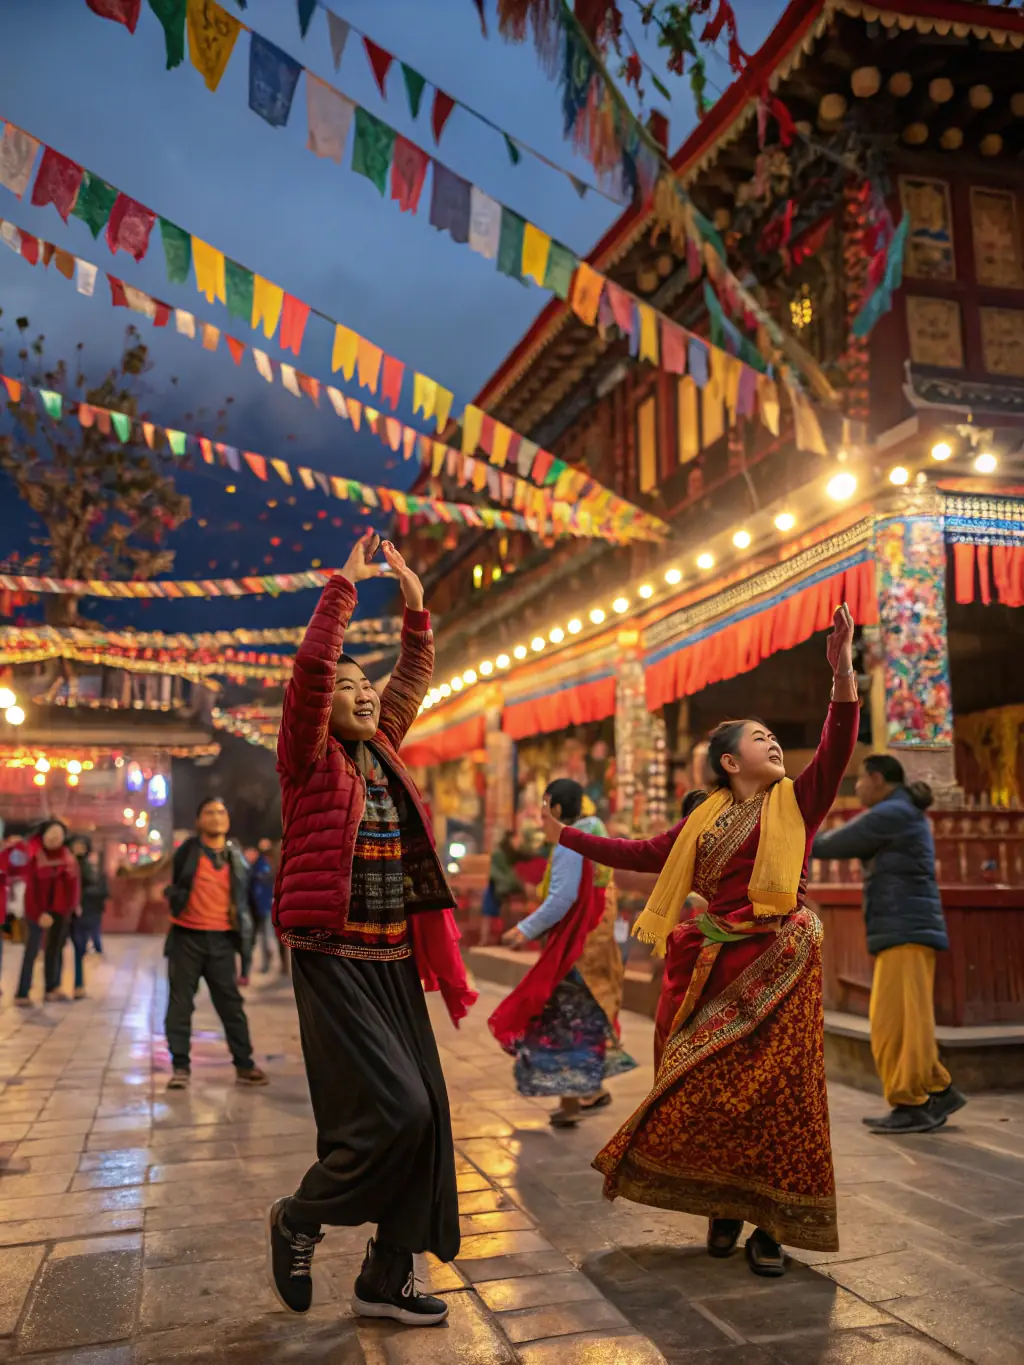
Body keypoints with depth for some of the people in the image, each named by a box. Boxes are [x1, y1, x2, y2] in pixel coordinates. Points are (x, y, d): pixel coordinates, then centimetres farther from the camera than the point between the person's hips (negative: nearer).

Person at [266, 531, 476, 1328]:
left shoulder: (383, 754, 13)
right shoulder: (311, 759, -4)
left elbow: (414, 681, 17)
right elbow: (313, 665, -16)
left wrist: (416, 606, 10)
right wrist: (345, 584, -11)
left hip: (396, 963, 7)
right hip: (336, 959, -7)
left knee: (424, 1115, 6)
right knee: (393, 1108, -14)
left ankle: (388, 1277, 21)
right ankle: (300, 1220, 14)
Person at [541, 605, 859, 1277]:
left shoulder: (797, 801, 4)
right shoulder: (704, 820, 12)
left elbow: (838, 748, -12)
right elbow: (643, 854, 18)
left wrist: (843, 674, -25)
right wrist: (568, 836, 21)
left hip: (779, 963, -3)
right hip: (719, 966, 3)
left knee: (777, 1089, -1)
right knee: (712, 1089, 6)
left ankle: (772, 1224, 13)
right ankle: (724, 1207, 26)